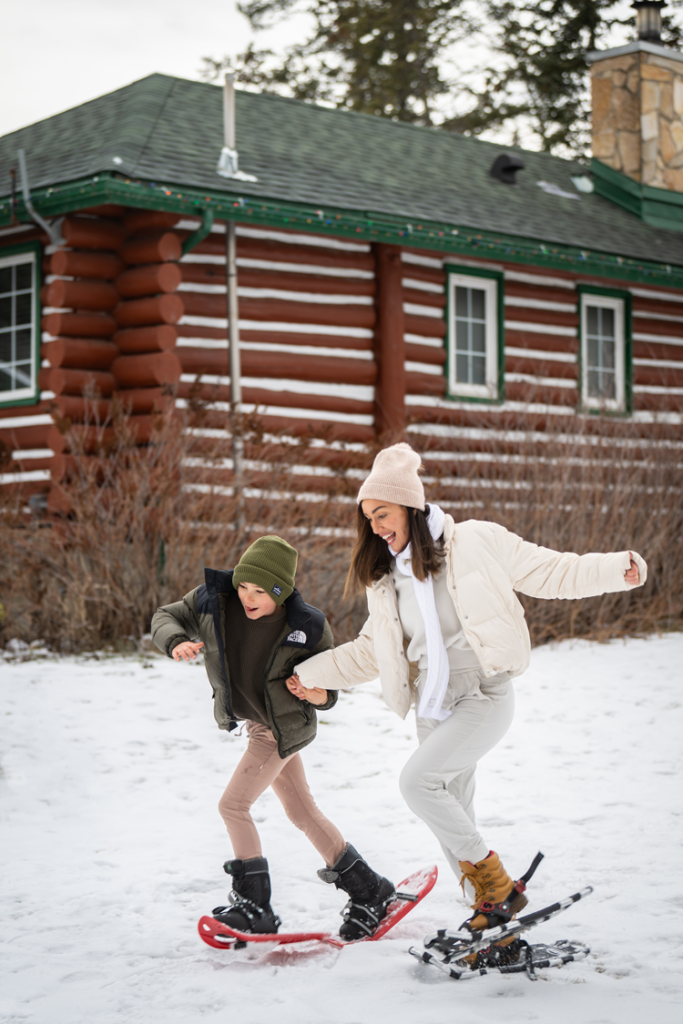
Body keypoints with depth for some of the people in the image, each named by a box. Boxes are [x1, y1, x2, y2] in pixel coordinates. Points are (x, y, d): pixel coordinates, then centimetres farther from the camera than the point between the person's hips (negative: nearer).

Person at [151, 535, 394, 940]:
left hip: (286, 727, -7)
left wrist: (322, 695, -35)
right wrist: (176, 641, -27)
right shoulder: (214, 600, -17)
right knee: (302, 812, 15)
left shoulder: (307, 627, -25)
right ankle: (369, 890, 26)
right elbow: (166, 616, -5)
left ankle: (255, 907, 2)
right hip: (259, 722, 7)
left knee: (233, 804, -10)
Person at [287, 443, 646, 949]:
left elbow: (549, 571, -2)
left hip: (485, 698, -6)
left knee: (418, 780, -21)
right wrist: (312, 673, 20)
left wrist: (617, 569, -12)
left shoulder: (475, 542, -6)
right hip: (434, 712, 6)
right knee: (454, 819, 5)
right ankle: (490, 910, 18)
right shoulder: (386, 578, 11)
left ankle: (497, 883, -8)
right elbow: (369, 651, 23)